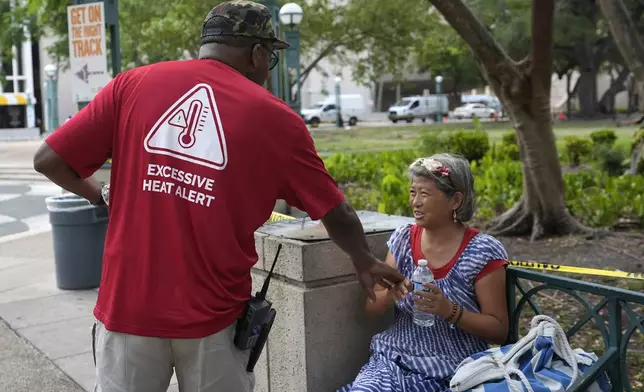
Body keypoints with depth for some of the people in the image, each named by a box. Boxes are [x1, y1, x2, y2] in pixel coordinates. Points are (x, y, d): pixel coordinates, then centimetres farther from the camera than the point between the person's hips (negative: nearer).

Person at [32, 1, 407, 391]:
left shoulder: (132, 84, -1)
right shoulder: (274, 117, -3)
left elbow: (50, 160, -1)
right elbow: (337, 215, 5)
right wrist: (366, 262, 23)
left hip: (128, 305, 1)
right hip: (212, 315, -1)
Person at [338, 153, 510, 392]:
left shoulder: (482, 252, -9)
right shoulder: (403, 238, 3)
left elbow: (499, 331, -7)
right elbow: (371, 307, 6)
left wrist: (450, 311, -22)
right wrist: (389, 294, -16)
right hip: (393, 360, 4)